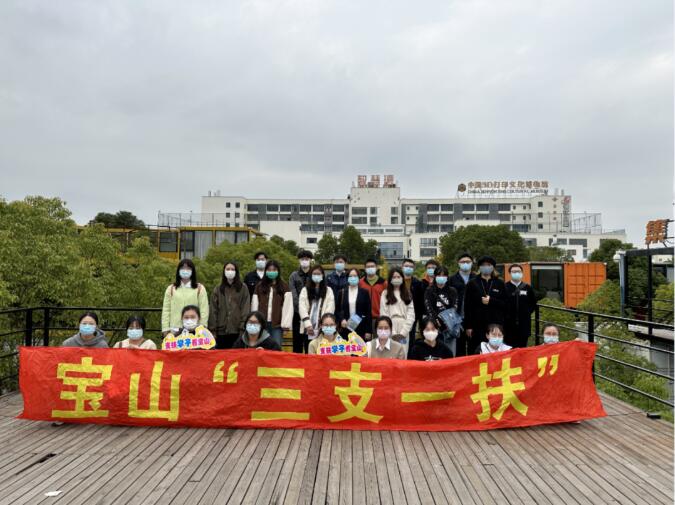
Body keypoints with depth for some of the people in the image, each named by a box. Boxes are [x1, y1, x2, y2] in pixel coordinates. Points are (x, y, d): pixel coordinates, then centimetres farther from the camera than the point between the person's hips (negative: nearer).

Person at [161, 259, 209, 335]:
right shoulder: (171, 289, 10)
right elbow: (166, 310, 8)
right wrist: (166, 329, 2)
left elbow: (204, 311, 1)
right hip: (174, 330, 2)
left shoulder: (200, 289, 4)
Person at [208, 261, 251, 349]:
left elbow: (246, 310, 0)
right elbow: (213, 311, 7)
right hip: (221, 331, 2)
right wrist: (212, 330, -1)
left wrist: (243, 328, -9)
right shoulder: (217, 289, 11)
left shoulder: (243, 288, 6)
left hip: (237, 331, -2)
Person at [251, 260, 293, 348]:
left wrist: (286, 325, -10)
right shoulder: (259, 286, 12)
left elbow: (288, 306, -1)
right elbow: (254, 306, 8)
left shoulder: (284, 287, 6)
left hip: (277, 324, -2)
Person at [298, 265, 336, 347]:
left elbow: (330, 308, -1)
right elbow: (302, 307, -1)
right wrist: (308, 324, -13)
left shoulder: (328, 290, 10)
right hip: (308, 328, 1)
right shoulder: (305, 290, 12)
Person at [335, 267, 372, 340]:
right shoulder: (342, 293, 8)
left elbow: (368, 312, 2)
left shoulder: (364, 293, 4)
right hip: (345, 328, 1)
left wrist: (368, 331, -3)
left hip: (361, 329, -1)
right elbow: (337, 310, 11)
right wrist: (341, 319, -9)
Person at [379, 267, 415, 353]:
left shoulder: (407, 294, 14)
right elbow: (383, 314, -1)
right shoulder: (385, 293, 7)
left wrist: (403, 332, -6)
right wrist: (393, 333, -8)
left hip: (404, 330, 2)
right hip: (390, 330, -2)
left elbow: (411, 314, 6)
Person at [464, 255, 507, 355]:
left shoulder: (500, 283, 11)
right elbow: (467, 306, 2)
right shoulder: (472, 283, 6)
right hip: (477, 326, -1)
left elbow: (505, 304, 5)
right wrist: (468, 326, -4)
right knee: (476, 353, -2)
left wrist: (491, 301, -11)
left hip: (496, 324, 1)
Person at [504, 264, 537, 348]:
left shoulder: (527, 287, 8)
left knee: (522, 348, 7)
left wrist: (527, 313, 7)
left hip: (524, 323, 3)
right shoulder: (505, 287, -2)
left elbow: (533, 303, 16)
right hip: (509, 324, -3)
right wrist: (505, 315, -3)